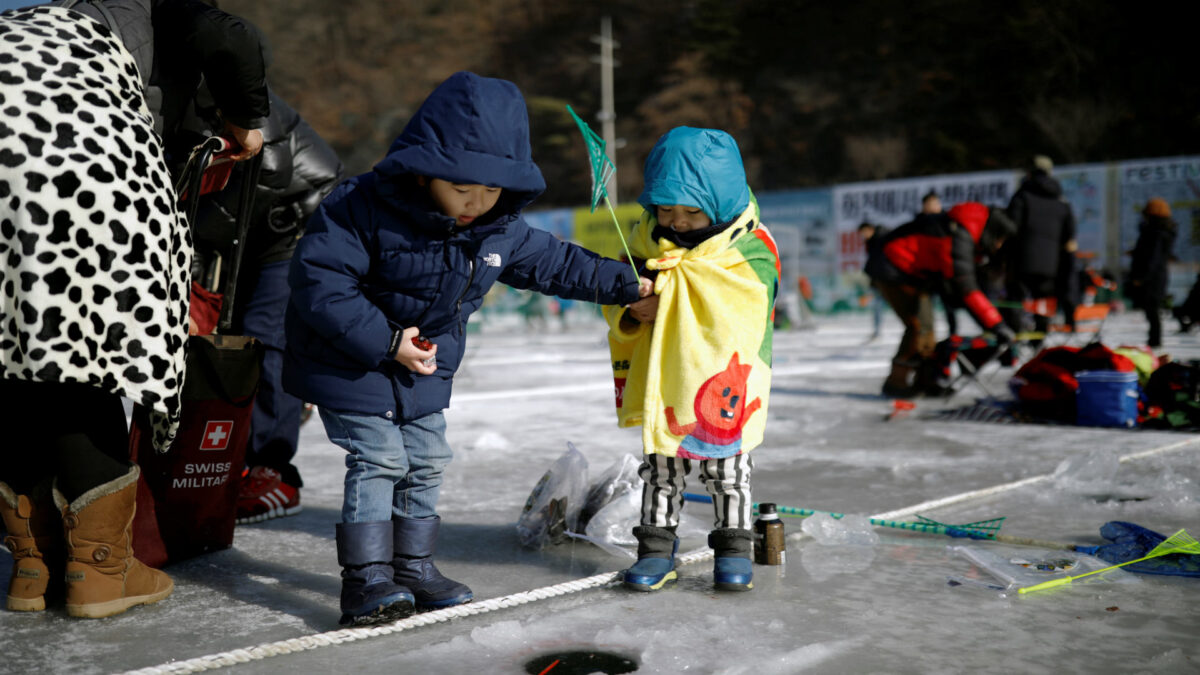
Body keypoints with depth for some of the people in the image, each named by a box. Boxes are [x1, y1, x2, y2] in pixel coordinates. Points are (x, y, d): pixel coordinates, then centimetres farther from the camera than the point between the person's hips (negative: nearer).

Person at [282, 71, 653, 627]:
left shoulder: (499, 231, -7)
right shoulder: (362, 208, -26)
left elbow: (553, 262, 8)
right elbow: (319, 281, -28)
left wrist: (627, 284, 11)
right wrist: (386, 341, -30)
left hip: (425, 374, 6)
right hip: (351, 370, -6)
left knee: (426, 464, 11)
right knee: (377, 462, -9)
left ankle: (414, 567, 26)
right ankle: (366, 580, 0)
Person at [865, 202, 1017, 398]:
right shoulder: (958, 236, -28)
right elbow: (964, 287, -35)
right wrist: (996, 324, -35)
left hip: (910, 271, 11)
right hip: (892, 270, -11)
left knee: (926, 323, 11)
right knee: (920, 325, -14)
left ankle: (925, 380, 16)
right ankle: (897, 383, -6)